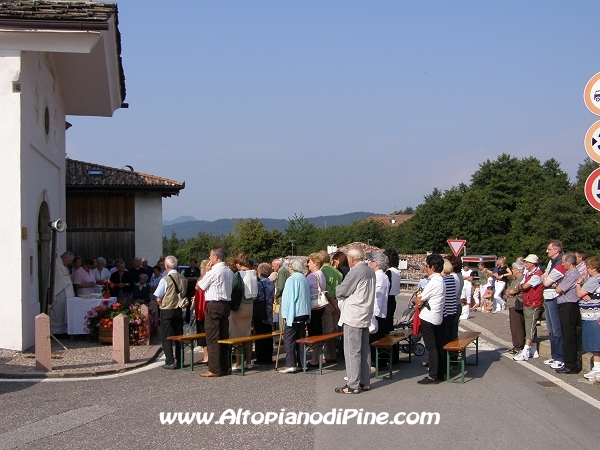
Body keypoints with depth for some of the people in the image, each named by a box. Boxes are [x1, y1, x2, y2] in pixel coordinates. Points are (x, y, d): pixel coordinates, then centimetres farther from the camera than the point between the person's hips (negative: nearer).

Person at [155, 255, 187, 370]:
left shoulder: (165, 280, -16)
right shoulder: (183, 279, -1)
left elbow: (158, 299, -11)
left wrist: (162, 306, 7)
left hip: (166, 311, -5)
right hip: (179, 310, 5)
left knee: (166, 337, 3)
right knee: (179, 336, 12)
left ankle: (170, 362, 0)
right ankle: (179, 361, 16)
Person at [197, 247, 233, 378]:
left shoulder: (213, 272, -14)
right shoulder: (229, 272, 9)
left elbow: (199, 286, -4)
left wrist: (206, 270, 1)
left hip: (214, 305, -8)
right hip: (226, 305, 8)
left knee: (213, 339, -3)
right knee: (224, 337, 11)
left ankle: (214, 369, -2)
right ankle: (224, 367, 16)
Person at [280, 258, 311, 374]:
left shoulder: (292, 279, -14)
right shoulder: (304, 279, 11)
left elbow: (290, 299, -15)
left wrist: (289, 318, -10)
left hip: (294, 314, -8)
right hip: (304, 313, 8)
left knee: (289, 339, -4)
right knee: (300, 339, 13)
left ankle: (291, 365, -8)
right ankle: (301, 363, 16)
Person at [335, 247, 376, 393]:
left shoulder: (355, 272, -18)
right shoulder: (370, 271, 9)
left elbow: (340, 292, -13)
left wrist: (338, 289, 8)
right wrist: (348, 293, 10)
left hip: (353, 317, -9)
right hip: (366, 316, 9)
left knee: (352, 351, -3)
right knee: (364, 349, 13)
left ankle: (353, 385, 0)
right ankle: (365, 382, 20)